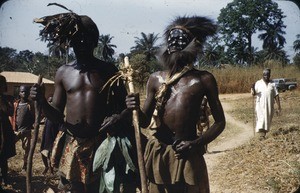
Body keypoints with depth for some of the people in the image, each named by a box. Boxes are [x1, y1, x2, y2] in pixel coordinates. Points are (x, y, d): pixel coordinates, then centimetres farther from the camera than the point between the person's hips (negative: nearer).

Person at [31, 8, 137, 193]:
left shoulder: (109, 71, 2)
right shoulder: (63, 72, 7)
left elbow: (125, 106, 6)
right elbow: (57, 116, 10)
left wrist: (120, 117, -17)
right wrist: (42, 101, -10)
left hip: (102, 144, -2)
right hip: (71, 145, 2)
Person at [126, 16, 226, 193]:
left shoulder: (204, 79, 1)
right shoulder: (156, 79, 7)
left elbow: (220, 122, 4)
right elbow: (145, 122, 11)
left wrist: (196, 143, -11)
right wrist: (137, 109, -12)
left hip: (188, 155, -2)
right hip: (157, 153, 2)